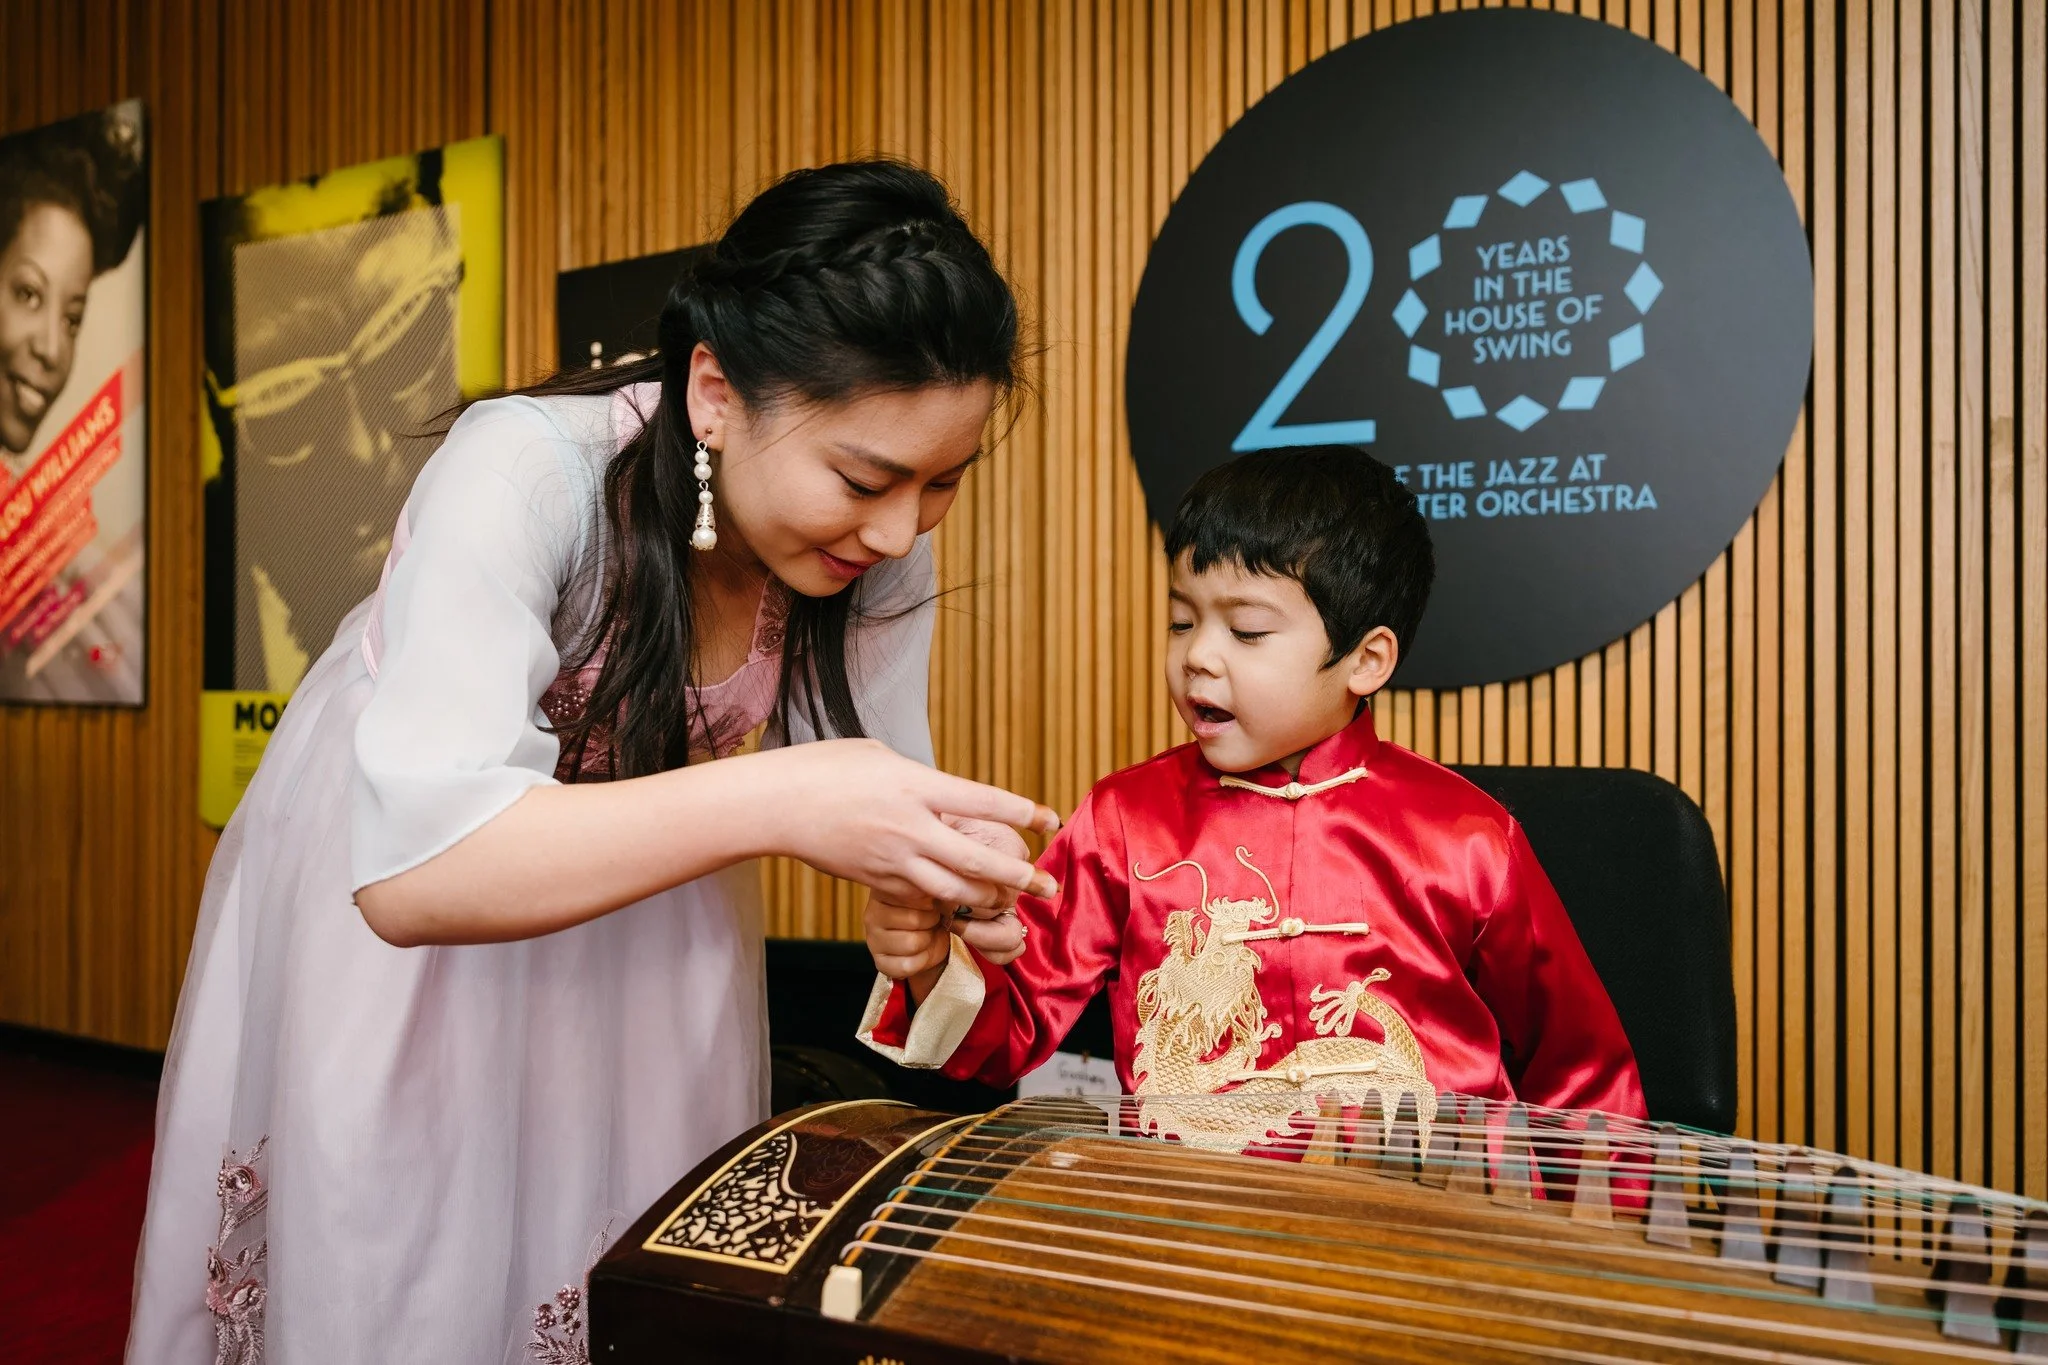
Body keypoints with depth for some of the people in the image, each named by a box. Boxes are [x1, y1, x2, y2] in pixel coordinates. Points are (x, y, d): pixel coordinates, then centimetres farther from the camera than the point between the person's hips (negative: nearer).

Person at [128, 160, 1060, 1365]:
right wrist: (774, 800, -53)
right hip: (382, 868, -3)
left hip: (640, 870, 4)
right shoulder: (531, 473, -36)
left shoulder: (880, 539, -21)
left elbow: (870, 783, -14)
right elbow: (414, 870, -44)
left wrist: (952, 863, -36)